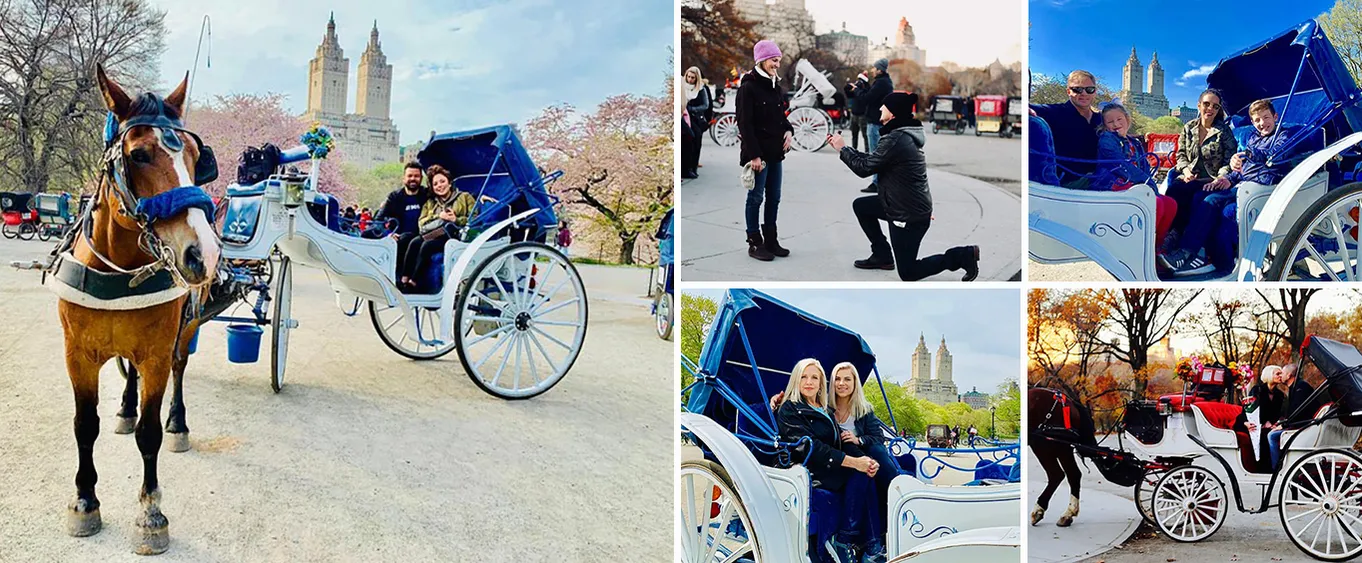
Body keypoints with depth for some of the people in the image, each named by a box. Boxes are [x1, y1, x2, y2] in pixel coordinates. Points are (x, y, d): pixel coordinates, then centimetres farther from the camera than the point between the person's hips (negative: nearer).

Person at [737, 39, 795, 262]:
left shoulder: (776, 87, 12)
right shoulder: (748, 87, -12)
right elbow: (745, 124, -15)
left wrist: (788, 131, 1)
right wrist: (754, 154, -19)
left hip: (775, 151, 8)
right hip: (758, 152, -8)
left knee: (774, 197, 11)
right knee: (756, 197, 0)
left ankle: (770, 240, 20)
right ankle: (755, 243, 9)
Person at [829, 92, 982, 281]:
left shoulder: (896, 139, -24)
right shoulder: (903, 134, 6)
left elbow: (864, 168, -16)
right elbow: (871, 160, 15)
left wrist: (843, 149, -2)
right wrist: (844, 148, 11)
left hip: (909, 215, -10)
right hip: (905, 205, 10)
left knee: (907, 273, 2)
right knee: (860, 206, 20)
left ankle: (963, 256, 4)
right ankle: (882, 255, 26)